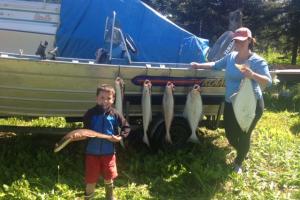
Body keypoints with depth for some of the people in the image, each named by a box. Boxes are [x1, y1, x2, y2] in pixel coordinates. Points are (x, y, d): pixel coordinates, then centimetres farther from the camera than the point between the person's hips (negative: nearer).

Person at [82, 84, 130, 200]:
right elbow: (84, 130, 2)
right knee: (91, 178, 8)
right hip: (92, 151, -1)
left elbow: (126, 127, 3)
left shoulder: (115, 114, -6)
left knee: (108, 177, 17)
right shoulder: (91, 113, -7)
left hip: (108, 151, 1)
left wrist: (120, 137, -10)